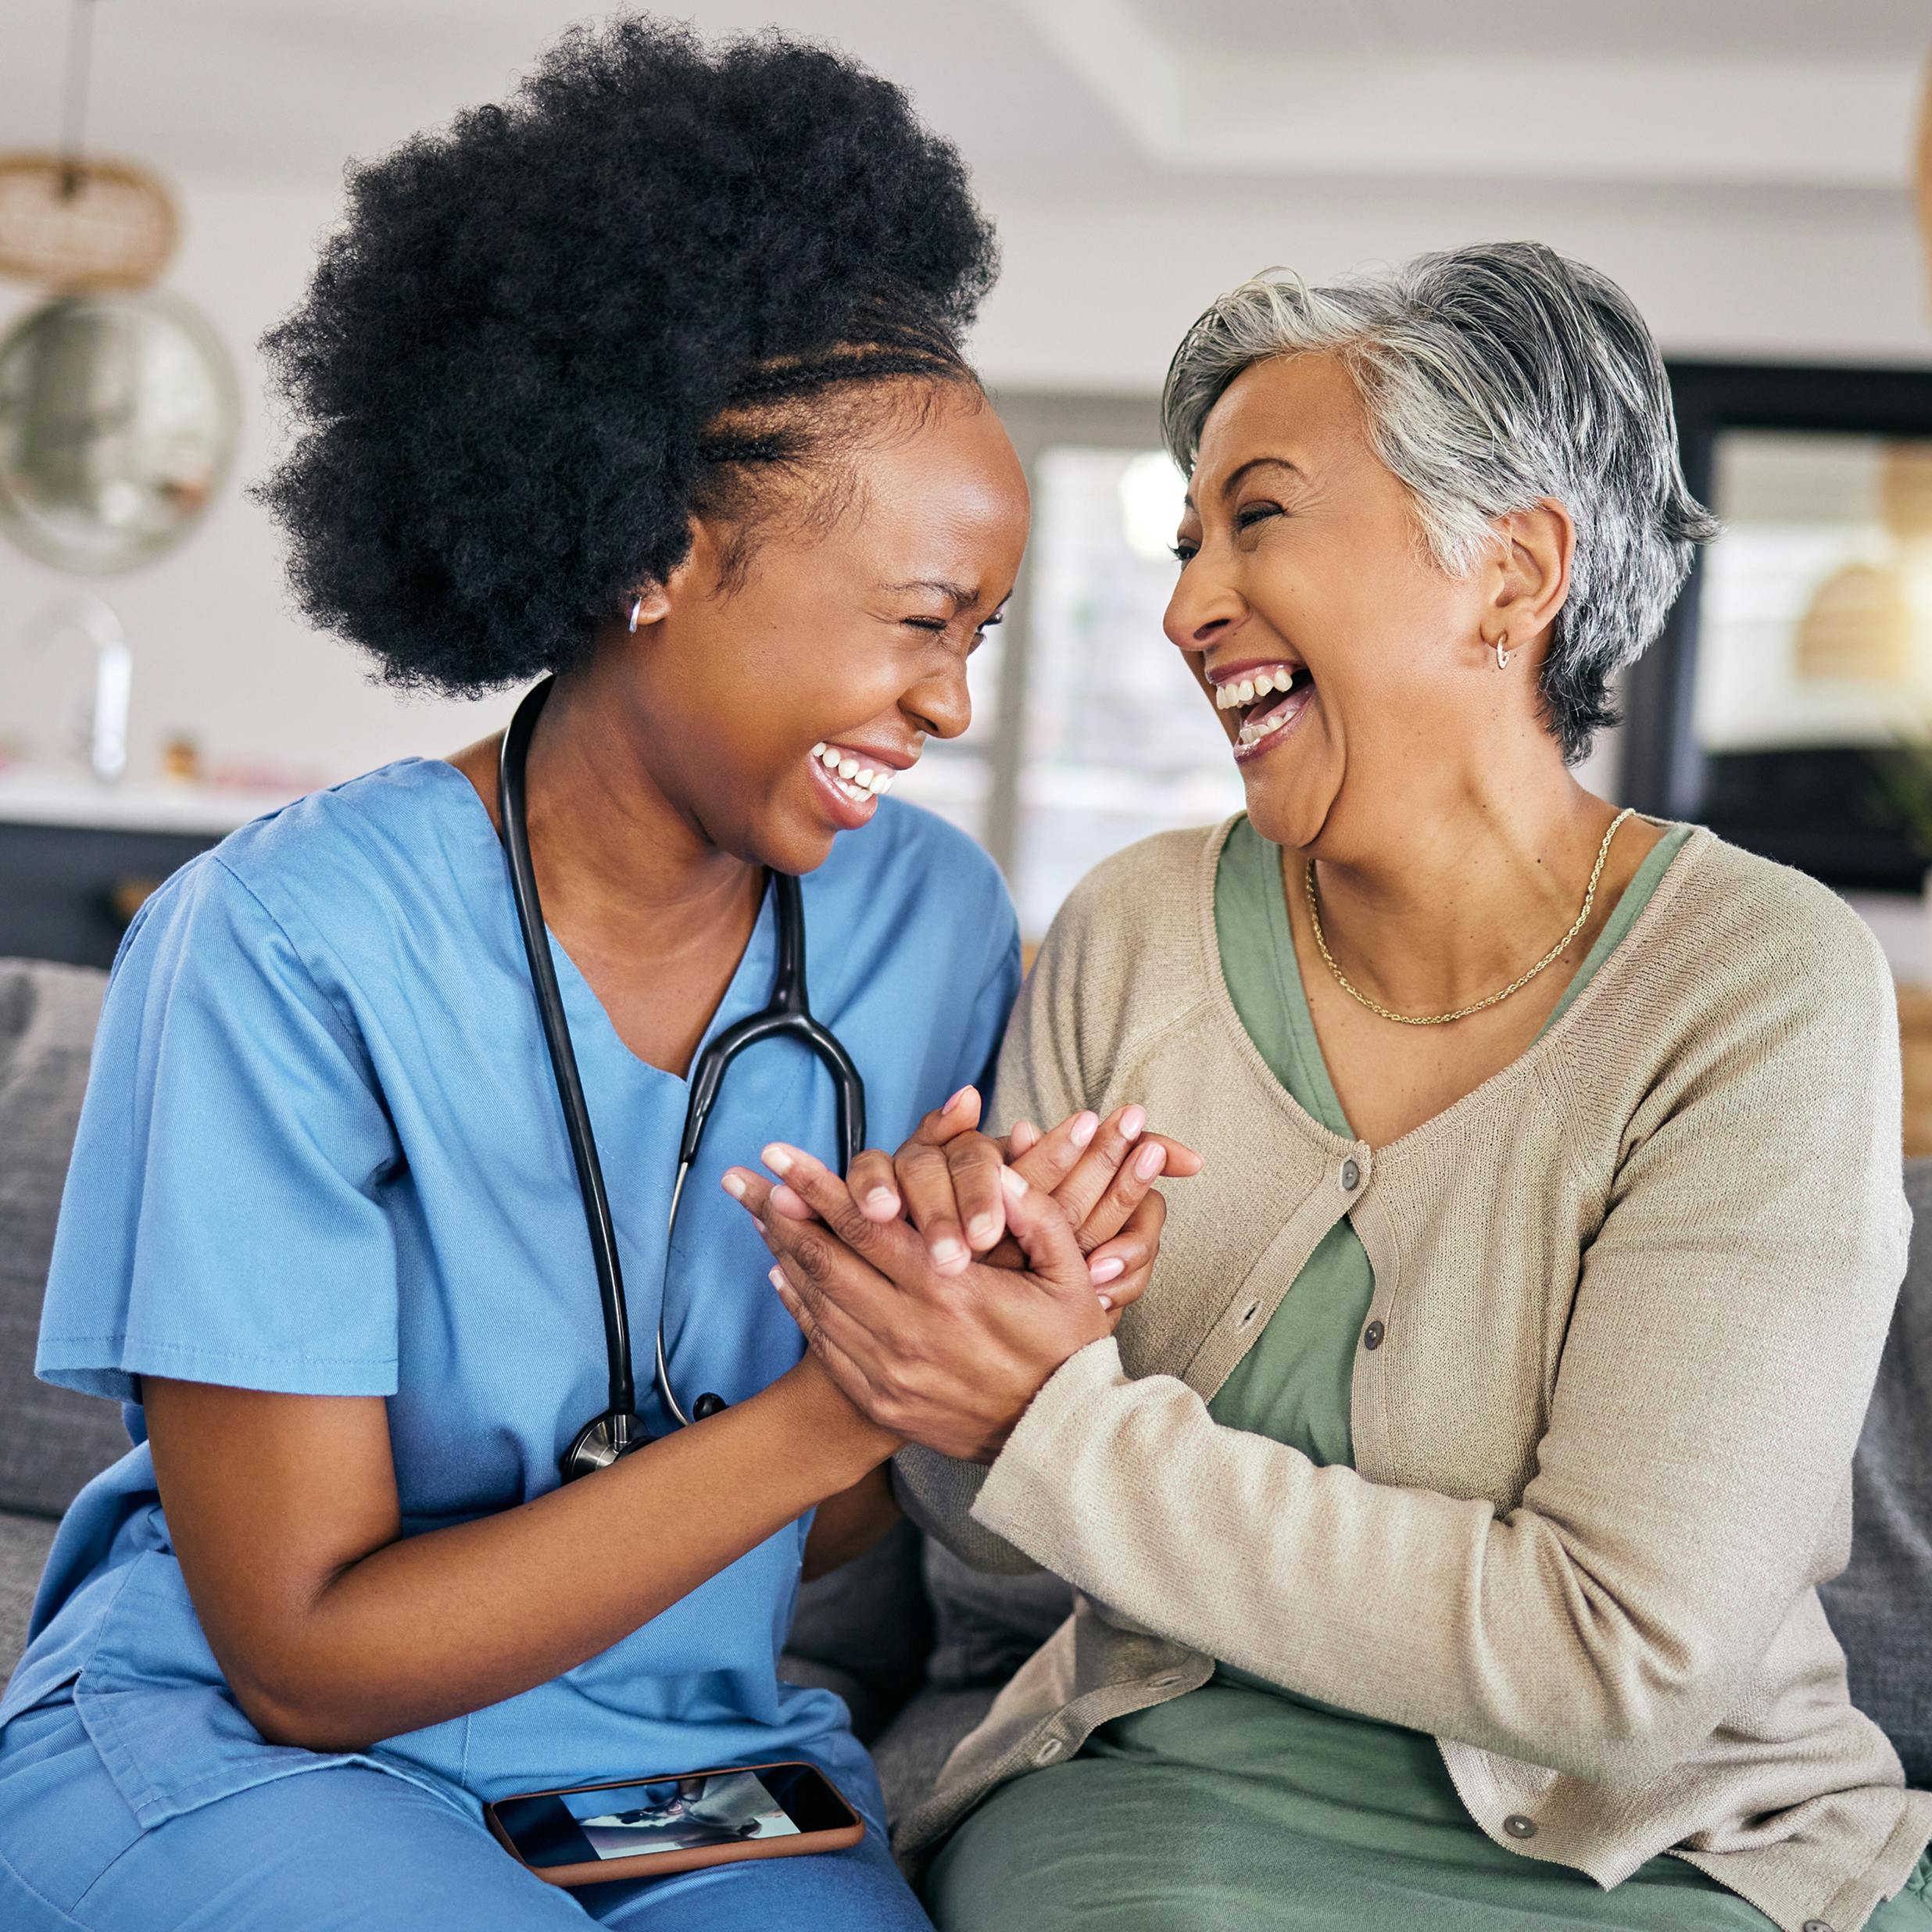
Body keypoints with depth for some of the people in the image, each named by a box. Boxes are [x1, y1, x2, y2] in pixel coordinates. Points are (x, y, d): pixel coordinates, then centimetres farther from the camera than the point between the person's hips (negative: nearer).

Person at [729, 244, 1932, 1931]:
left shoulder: (1764, 991, -13)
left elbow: (1621, 1655, -18)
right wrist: (954, 1339, -19)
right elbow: (994, 1527, 5)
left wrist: (1058, 1427, -21)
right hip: (1164, 1793, 1)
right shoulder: (1137, 935, -1)